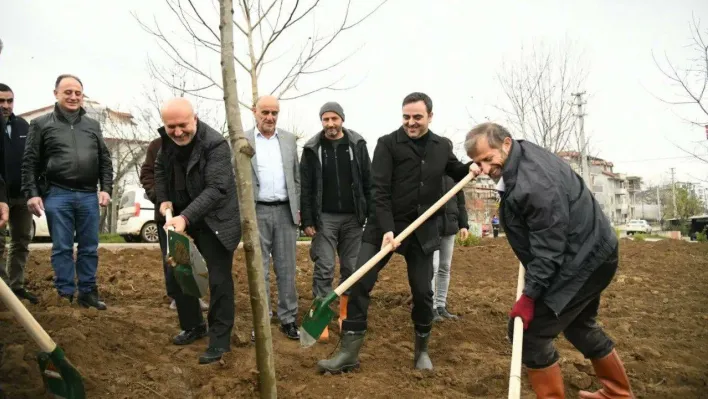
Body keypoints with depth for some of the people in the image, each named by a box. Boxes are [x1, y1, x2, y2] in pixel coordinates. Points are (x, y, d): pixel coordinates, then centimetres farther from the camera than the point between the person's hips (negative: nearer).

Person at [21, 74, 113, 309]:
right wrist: (31, 193, -7)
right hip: (57, 195, -3)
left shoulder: (93, 126, 14)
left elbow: (105, 161, 13)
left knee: (89, 248, 6)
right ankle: (65, 295, 11)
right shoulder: (41, 124, 5)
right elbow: (30, 163, 2)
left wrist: (106, 188, 1)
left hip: (88, 196, 3)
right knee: (62, 248, 3)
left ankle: (88, 293, 16)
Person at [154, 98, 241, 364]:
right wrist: (163, 199, 4)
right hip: (180, 216, 7)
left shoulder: (215, 144, -23)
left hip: (214, 220, -7)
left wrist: (186, 217, -40)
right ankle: (193, 326, 32)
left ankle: (219, 340, 10)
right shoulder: (167, 139, 0)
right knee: (176, 273, 14)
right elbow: (160, 169, 18)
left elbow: (216, 189, -30)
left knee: (219, 280, -3)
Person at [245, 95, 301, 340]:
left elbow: (296, 177, 12)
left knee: (286, 269, 7)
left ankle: (288, 319, 17)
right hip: (256, 212, -2)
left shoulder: (289, 139, 10)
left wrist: (299, 208, 6)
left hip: (285, 211, 2)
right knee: (259, 269, 5)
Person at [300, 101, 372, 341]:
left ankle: (344, 313, 24)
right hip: (325, 217, -1)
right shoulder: (312, 149, 0)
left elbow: (368, 182, 3)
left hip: (353, 217, 2)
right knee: (324, 268, -2)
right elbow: (305, 187, -1)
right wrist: (307, 221, -6)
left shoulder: (357, 145, 2)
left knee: (351, 268, 9)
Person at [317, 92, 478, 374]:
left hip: (423, 230, 3)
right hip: (385, 225, -2)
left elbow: (457, 173, 24)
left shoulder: (442, 146, 6)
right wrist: (387, 229, -22)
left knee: (422, 291, 7)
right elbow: (379, 190, -12)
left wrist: (472, 167, 1)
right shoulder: (388, 143, -6)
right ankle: (349, 352, 4)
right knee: (360, 283, -7)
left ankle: (422, 350, 29)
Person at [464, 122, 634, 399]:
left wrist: (529, 295, -24)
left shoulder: (535, 184, -30)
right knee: (579, 324, 26)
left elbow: (550, 248, -28)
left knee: (528, 331, -8)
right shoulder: (524, 153, 1)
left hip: (581, 260, -11)